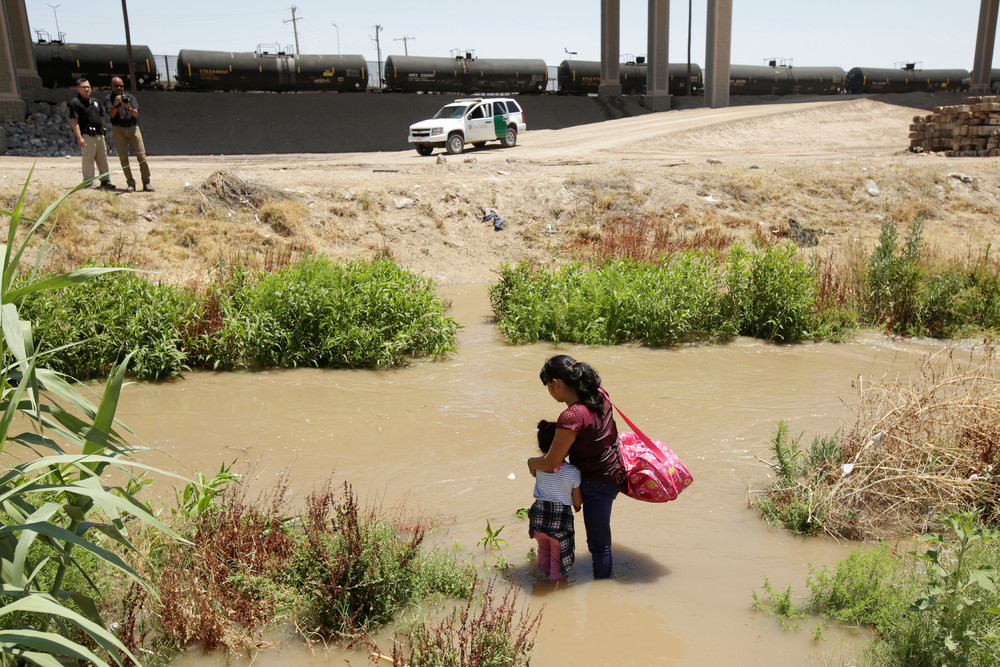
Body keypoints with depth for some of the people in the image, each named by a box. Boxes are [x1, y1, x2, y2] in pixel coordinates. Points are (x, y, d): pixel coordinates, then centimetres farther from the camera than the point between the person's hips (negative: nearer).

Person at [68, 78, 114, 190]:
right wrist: (79, 137, -19)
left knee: (103, 158, 7)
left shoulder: (95, 101, 19)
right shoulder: (75, 102, -4)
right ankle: (88, 181, -1)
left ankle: (105, 180, 13)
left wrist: (102, 132, 18)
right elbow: (74, 121, -11)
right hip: (87, 135, -7)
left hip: (99, 135, 7)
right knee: (88, 159, -6)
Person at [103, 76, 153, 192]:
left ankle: (146, 183, -6)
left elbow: (135, 113, -2)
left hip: (133, 128, 1)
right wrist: (115, 104, -23)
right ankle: (131, 183, -2)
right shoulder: (108, 99, 9)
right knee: (123, 158, -5)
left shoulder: (130, 97, 12)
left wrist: (128, 107, -22)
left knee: (141, 156, -8)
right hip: (118, 130, 0)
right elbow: (111, 114, -6)